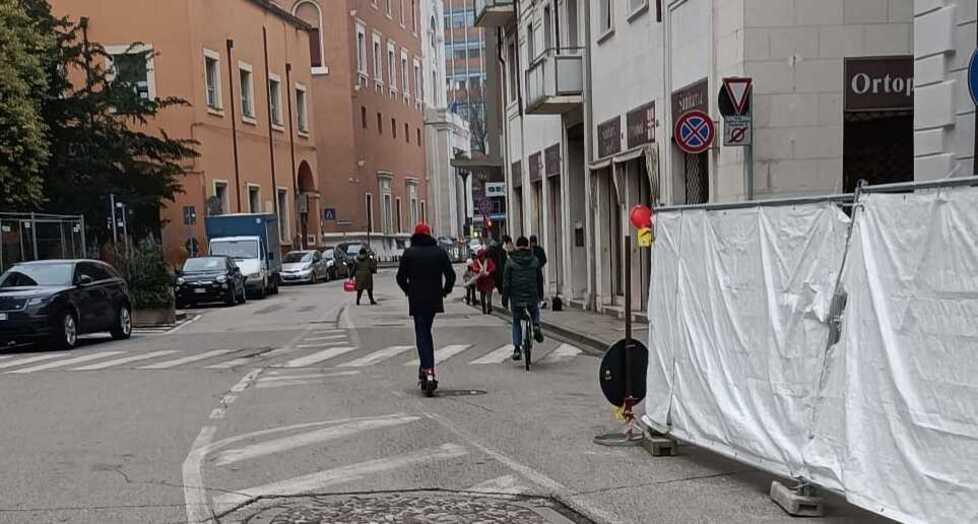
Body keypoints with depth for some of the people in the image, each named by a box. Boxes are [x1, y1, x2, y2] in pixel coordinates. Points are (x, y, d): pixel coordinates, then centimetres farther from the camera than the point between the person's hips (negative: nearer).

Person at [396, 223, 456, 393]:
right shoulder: (439, 252, 3)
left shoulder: (409, 253, -3)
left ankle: (428, 369, -17)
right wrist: (444, 291, 12)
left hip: (416, 300, -3)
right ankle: (427, 367, 18)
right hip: (434, 299, 3)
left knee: (421, 334, -2)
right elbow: (451, 275, 0)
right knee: (426, 331, 18)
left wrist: (409, 291, 11)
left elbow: (400, 277, -3)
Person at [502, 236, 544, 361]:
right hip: (532, 297, 1)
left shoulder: (510, 262, -4)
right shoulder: (535, 261, 2)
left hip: (516, 298, -1)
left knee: (516, 323, 14)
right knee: (535, 313, 31)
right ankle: (536, 326, 2)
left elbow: (506, 282, -4)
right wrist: (540, 295, 21)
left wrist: (505, 298, 4)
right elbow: (540, 279, 9)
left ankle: (517, 349, 9)